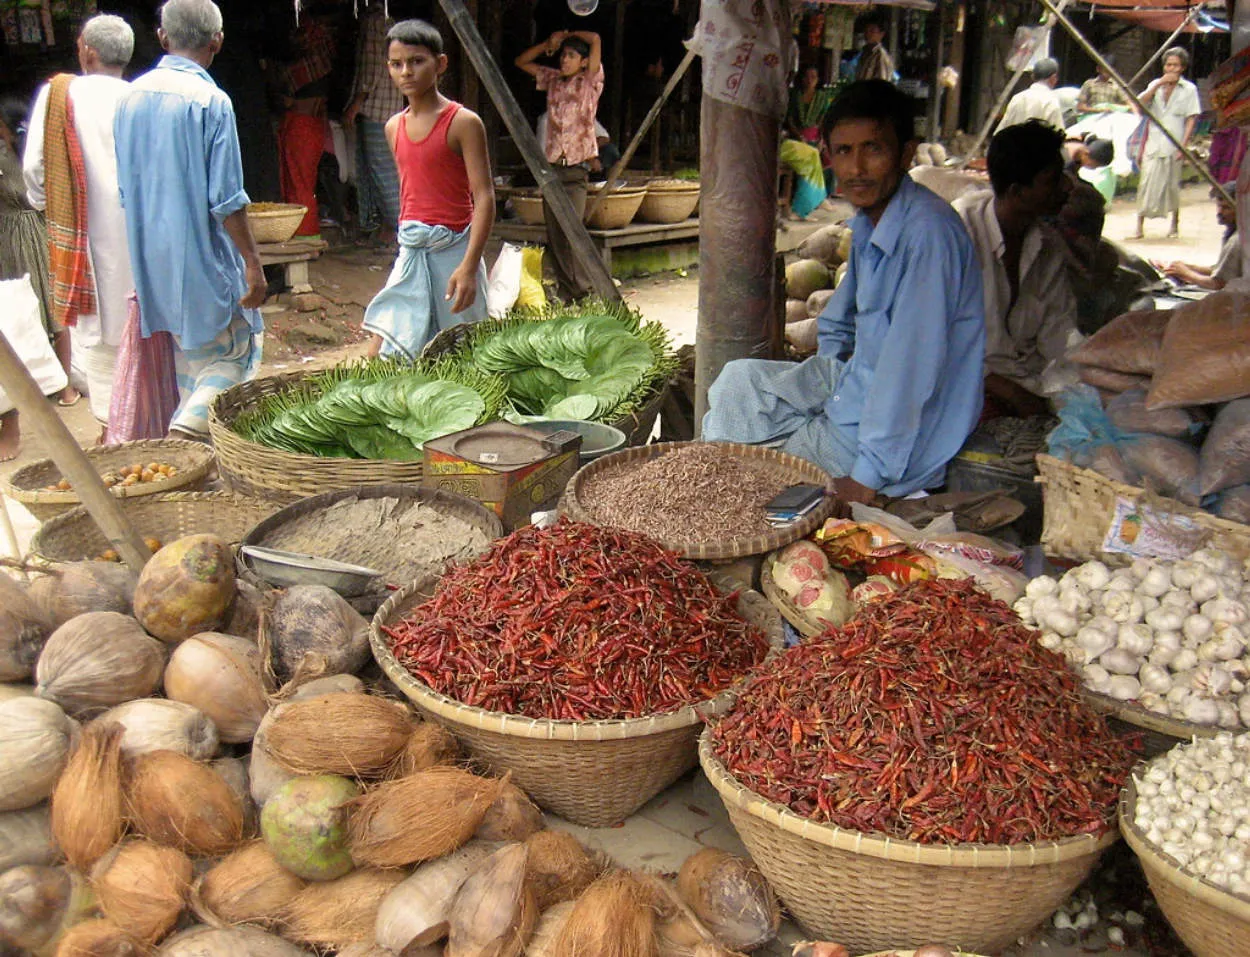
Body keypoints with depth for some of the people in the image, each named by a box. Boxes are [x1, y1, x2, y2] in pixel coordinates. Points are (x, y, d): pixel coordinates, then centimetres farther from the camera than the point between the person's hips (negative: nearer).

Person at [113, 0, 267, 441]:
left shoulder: (131, 98, 6)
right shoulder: (211, 101, -14)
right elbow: (226, 200, -16)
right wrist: (253, 262, -9)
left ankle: (196, 440, 22)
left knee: (189, 353, 17)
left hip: (152, 260, 7)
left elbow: (125, 188, 13)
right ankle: (191, 424, -15)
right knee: (236, 350, 5)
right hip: (203, 256, -6)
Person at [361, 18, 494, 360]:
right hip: (410, 252, 6)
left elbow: (484, 198, -14)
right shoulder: (394, 127, 11)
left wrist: (469, 266, -23)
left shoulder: (463, 122, -9)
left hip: (453, 250, -6)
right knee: (381, 357, 0)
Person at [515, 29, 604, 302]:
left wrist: (569, 35, 6)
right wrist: (550, 43, 13)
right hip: (551, 167, 5)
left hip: (576, 169, -5)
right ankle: (565, 292, 9)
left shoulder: (590, 82, 1)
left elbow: (595, 39, -10)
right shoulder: (553, 80, 15)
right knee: (554, 236, 3)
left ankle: (583, 291, -9)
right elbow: (521, 61, 23)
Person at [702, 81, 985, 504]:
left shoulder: (927, 231, -25)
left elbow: (913, 369, -28)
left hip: (906, 445, -9)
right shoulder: (867, 220, 4)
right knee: (738, 381, 8)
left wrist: (867, 478, -25)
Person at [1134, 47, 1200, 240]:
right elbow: (1141, 103, -5)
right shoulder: (1155, 85, 11)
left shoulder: (1189, 89, 2)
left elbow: (1191, 119, -2)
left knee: (1172, 186, 5)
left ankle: (1175, 225, 17)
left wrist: (1183, 145, -12)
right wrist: (1160, 83, -13)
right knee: (1147, 183, -6)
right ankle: (1140, 226, -6)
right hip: (1153, 145, 2)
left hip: (1173, 146, -2)